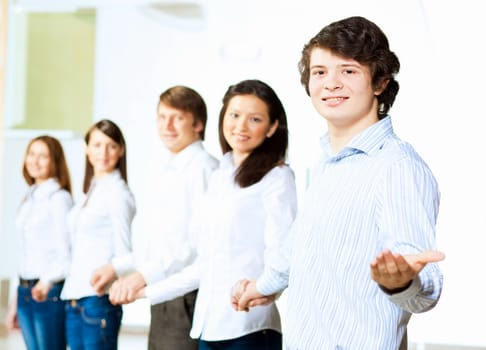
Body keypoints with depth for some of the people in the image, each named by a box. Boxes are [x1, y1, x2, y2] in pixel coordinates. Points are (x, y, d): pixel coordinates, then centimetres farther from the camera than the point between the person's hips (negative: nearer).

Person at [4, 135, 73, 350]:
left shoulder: (59, 198, -8)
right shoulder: (28, 200, 15)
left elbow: (65, 253, -12)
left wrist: (47, 281, -27)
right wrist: (15, 304, 19)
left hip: (50, 292, -7)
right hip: (26, 291, 8)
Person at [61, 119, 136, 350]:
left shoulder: (118, 192, -8)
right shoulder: (92, 191, 17)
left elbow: (124, 253, -12)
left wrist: (112, 269, -30)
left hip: (98, 298, -9)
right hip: (74, 300, 9)